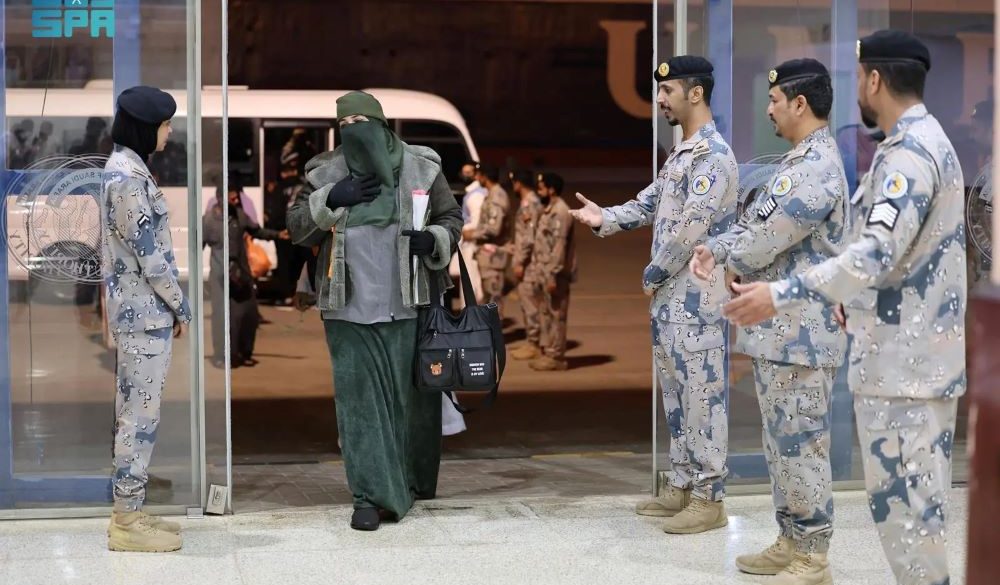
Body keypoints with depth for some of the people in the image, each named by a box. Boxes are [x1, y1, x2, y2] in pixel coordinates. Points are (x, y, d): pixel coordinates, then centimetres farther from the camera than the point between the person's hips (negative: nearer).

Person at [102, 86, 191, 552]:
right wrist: (180, 306, -9)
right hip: (145, 311, -10)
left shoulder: (126, 169, 14)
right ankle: (127, 522, 1)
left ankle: (128, 513, 19)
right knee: (140, 416, -5)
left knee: (135, 415, 13)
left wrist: (171, 305, 16)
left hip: (138, 309, 10)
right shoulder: (127, 177, -17)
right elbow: (149, 253, -18)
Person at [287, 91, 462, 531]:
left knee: (413, 396, 8)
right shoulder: (326, 173, 6)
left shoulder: (421, 167, 3)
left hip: (408, 308, 0)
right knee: (359, 399, -4)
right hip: (350, 311, 0)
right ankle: (372, 495, -1)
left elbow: (451, 218, 11)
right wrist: (329, 200, -11)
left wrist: (433, 240, -11)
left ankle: (414, 483, 29)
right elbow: (296, 227, 6)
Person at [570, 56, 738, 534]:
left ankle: (709, 498, 0)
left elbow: (691, 227, -20)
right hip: (671, 294, 10)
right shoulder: (682, 152, 16)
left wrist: (652, 275, -10)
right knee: (676, 391, 14)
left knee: (702, 393, -5)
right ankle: (682, 487, 22)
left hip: (697, 296, -10)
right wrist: (605, 218, 0)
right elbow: (652, 204, 17)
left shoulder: (713, 155, -15)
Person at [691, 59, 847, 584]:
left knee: (801, 445, -4)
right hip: (778, 328, 11)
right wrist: (715, 249, 0)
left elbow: (768, 238, -18)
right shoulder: (798, 161, 16)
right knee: (781, 441, 16)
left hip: (801, 333, -11)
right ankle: (790, 542, 26)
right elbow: (756, 222, 18)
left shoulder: (817, 169, -19)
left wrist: (728, 263, 1)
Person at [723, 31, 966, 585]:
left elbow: (877, 254, -30)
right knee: (907, 497, 15)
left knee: (902, 502, -5)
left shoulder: (910, 153, -19)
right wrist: (860, 301, 29)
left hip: (905, 360, -10)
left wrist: (780, 295, -31)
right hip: (906, 353, 10)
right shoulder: (919, 143, 15)